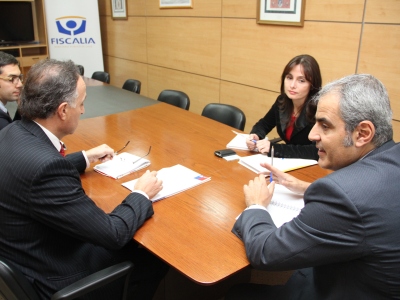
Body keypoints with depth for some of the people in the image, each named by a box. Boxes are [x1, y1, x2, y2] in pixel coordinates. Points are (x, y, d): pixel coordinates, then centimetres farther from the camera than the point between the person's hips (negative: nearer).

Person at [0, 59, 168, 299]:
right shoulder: (45, 164, -36)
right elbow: (112, 234, -27)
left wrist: (86, 157, 20)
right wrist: (142, 195, -11)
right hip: (56, 276, -8)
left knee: (133, 246, 21)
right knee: (157, 259, 7)